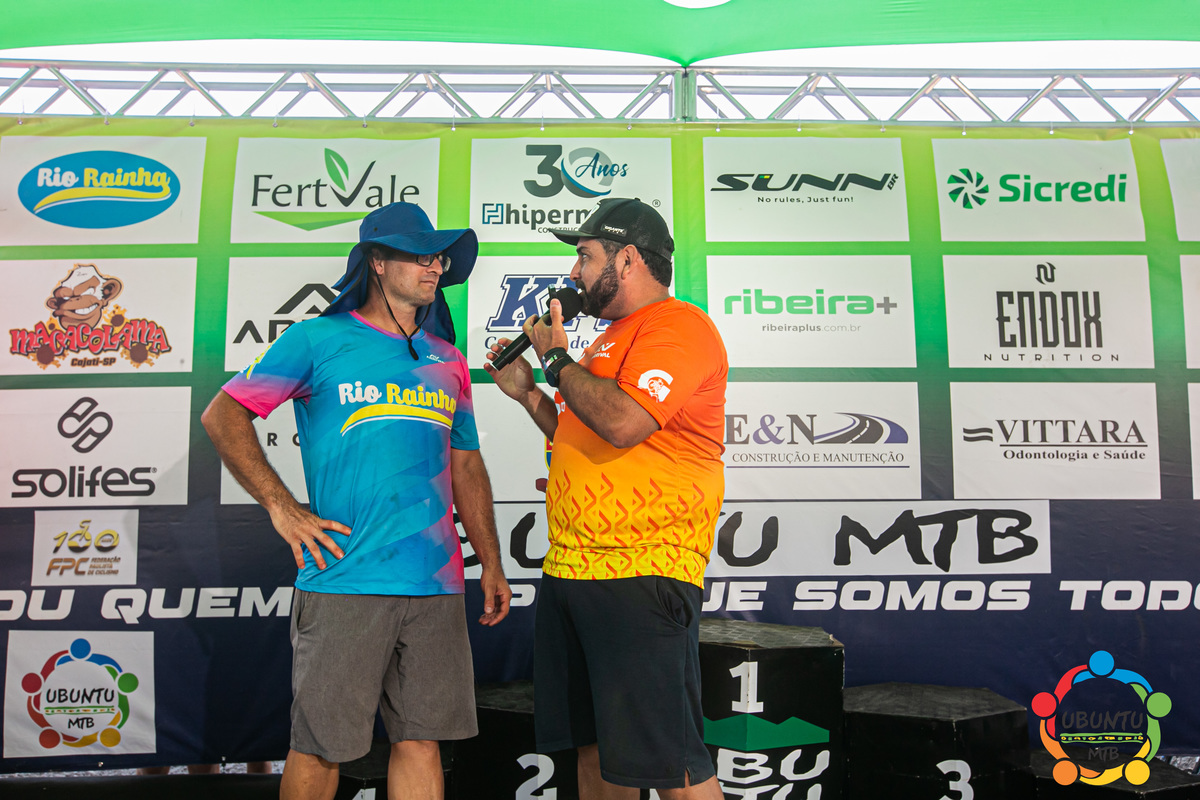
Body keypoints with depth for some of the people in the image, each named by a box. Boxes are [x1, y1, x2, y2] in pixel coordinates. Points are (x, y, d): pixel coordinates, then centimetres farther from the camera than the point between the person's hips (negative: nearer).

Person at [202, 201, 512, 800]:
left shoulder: (448, 361, 16)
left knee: (421, 737, 8)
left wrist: (491, 565, 14)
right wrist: (281, 507, -7)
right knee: (319, 747, 3)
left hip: (438, 587, 4)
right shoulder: (318, 339, 2)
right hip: (343, 583, -4)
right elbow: (222, 417, 2)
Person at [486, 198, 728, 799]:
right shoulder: (609, 342, 22)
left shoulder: (678, 326, -9)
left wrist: (556, 358, -9)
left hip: (641, 574, -10)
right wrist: (528, 394, 14)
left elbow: (623, 423, -24)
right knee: (594, 748, 17)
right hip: (569, 569, 10)